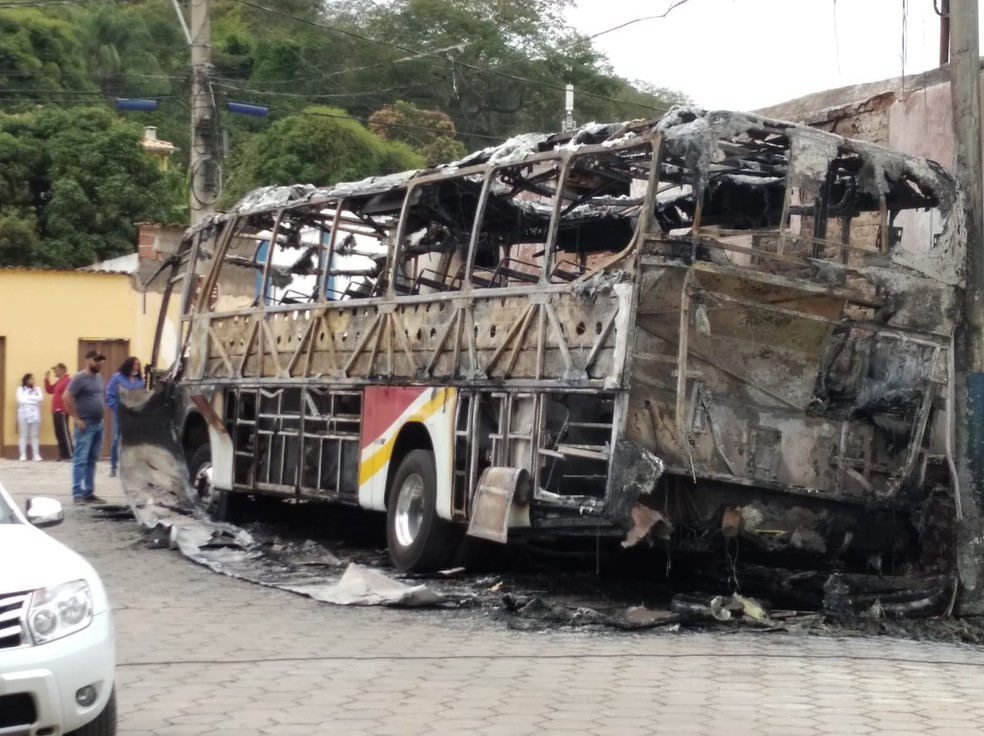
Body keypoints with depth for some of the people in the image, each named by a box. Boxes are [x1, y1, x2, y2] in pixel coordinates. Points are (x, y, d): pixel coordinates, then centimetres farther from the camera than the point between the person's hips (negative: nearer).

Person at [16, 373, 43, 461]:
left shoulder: (37, 389, 11)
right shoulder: (20, 389, 4)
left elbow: (40, 398, -5)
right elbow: (21, 400, -10)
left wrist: (28, 398, -7)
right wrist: (34, 400, -7)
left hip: (35, 414, 2)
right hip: (24, 414, -2)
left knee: (34, 435, 3)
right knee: (24, 435, 1)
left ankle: (36, 454, 1)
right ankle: (23, 454, 2)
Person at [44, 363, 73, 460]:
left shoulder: (68, 380, -12)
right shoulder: (58, 381, 20)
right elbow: (50, 390, 26)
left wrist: (64, 409, -21)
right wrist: (47, 379, 16)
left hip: (62, 412, -10)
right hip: (56, 411, 10)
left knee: (64, 433, -10)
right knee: (59, 433, 9)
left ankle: (69, 455, -10)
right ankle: (63, 455, 11)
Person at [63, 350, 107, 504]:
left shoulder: (99, 377, 13)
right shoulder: (80, 378, -11)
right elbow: (67, 397, -17)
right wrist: (76, 418, -19)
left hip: (98, 424, 8)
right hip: (85, 425, -8)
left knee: (92, 460, 11)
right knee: (81, 460, -8)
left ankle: (89, 492, 15)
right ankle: (77, 493, -9)